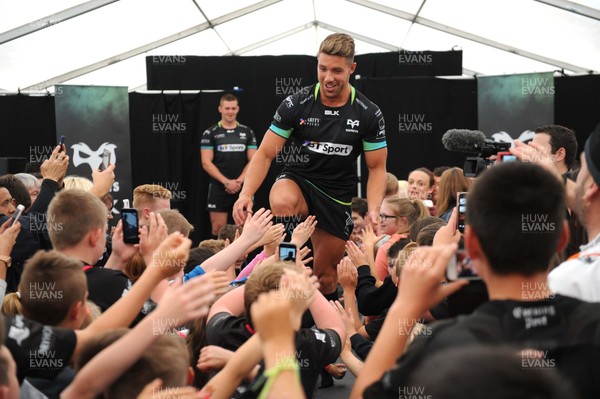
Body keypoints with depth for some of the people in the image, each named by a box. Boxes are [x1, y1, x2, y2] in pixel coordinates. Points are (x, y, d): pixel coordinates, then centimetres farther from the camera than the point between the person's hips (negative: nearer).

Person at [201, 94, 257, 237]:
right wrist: (227, 182, -13)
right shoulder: (210, 133, 2)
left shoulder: (247, 132, 8)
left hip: (243, 187, 1)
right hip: (219, 188, -1)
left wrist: (239, 181, -11)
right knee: (218, 229, -2)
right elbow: (206, 163, -4)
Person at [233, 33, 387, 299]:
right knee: (281, 202, -39)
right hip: (297, 180, -1)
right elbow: (265, 154, -8)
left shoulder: (368, 114, -8)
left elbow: (377, 168, -1)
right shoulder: (295, 104, -10)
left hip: (338, 195, 1)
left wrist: (373, 210, -18)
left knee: (326, 276, 5)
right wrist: (246, 193, -24)